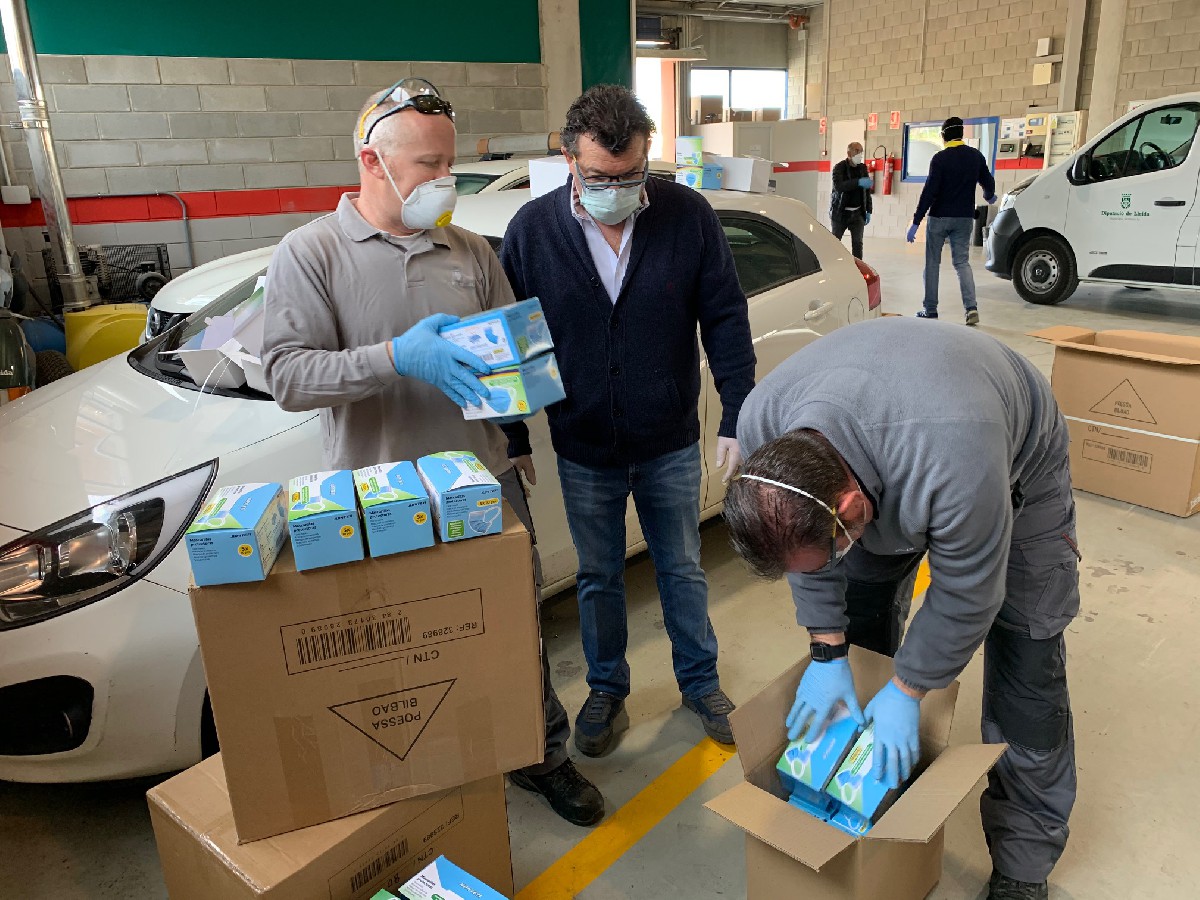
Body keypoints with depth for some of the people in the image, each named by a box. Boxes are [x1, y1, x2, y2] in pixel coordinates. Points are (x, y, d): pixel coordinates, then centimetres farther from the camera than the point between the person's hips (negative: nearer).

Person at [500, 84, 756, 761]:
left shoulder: (688, 215, -10)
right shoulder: (532, 229, -9)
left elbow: (726, 320, -4)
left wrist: (738, 419, -6)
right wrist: (513, 438, 1)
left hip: (671, 445, 0)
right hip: (583, 452, 1)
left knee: (683, 569, 17)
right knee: (599, 577, 17)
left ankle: (701, 681, 40)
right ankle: (607, 690, 39)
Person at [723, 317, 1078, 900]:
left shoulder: (952, 467, -47)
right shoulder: (761, 425, -31)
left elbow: (964, 598, -29)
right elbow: (807, 546, -15)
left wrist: (906, 692, -18)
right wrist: (827, 654, -14)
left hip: (1016, 465, -4)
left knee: (1025, 656, -6)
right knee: (859, 621, 7)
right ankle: (866, 775, 31)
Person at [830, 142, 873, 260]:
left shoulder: (863, 168, 7)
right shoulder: (839, 168, -8)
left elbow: (867, 191, 13)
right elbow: (838, 186, -27)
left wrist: (868, 211, 9)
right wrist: (858, 182, -37)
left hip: (858, 213, 3)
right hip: (841, 212, -3)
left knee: (857, 243, -2)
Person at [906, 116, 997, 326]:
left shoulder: (940, 158, -11)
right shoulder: (976, 156, 4)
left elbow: (929, 191, -18)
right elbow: (989, 184, 11)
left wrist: (916, 222, -17)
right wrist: (989, 196, 36)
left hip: (939, 217, -4)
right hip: (964, 218, 4)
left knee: (932, 263, 7)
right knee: (962, 262, 9)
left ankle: (930, 310, 9)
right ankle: (971, 307, -6)